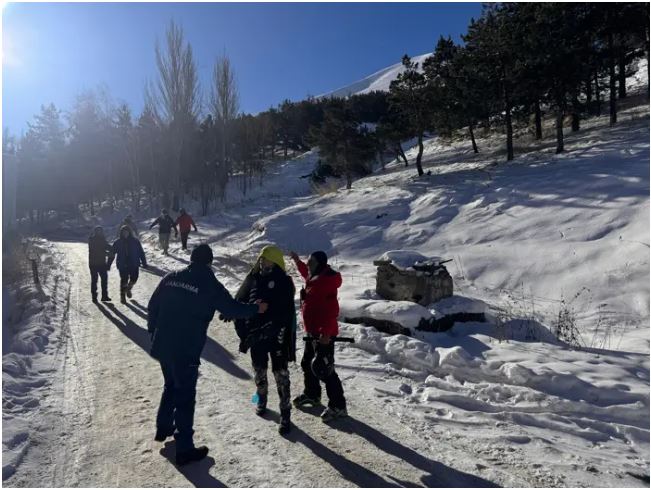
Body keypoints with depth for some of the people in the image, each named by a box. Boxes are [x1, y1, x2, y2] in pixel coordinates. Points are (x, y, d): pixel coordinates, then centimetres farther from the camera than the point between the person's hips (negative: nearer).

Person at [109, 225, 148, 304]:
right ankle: (122, 296, 12)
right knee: (124, 280, -4)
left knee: (134, 278, -2)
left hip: (134, 265, 1)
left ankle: (128, 288, 31)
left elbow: (141, 253, 2)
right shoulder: (117, 242, 0)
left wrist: (144, 263, -1)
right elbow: (112, 253, 4)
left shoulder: (135, 241, 1)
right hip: (122, 265, -1)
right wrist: (108, 265, 2)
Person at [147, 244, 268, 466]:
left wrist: (153, 331, 21)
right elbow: (232, 308, -7)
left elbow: (153, 306, 8)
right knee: (185, 397, 3)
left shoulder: (171, 278, 3)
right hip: (186, 352, -7)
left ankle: (163, 428, 43)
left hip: (162, 347, 7)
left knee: (171, 386, 28)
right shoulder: (210, 285, -13)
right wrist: (257, 309, 8)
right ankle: (184, 449, 12)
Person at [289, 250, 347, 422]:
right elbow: (306, 274, 35)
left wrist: (326, 333, -30)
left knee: (324, 369, -5)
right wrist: (297, 261, 35)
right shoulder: (314, 277, 7)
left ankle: (338, 406, 7)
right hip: (312, 331, 10)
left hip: (323, 334, -10)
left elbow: (332, 310, -28)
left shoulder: (327, 282, -23)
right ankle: (311, 394, 41)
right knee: (307, 364, 22)